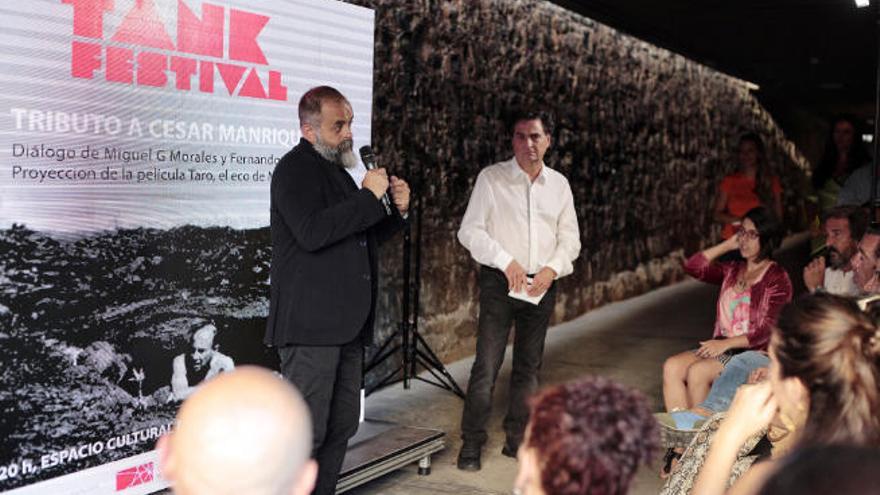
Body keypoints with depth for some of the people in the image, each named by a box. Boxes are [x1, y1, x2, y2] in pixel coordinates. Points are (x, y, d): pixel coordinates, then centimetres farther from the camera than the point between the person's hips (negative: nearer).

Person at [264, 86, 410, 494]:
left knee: (342, 425, 12)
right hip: (311, 323, -9)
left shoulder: (338, 169, 20)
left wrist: (396, 210, 9)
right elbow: (312, 232, -23)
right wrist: (369, 197, -17)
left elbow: (364, 238, 27)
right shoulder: (295, 168, -7)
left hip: (347, 323, 9)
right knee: (307, 430, -8)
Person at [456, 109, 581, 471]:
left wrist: (552, 268, -7)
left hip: (542, 285, 4)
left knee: (529, 366, 10)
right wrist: (506, 261, -15)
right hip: (500, 282, -4)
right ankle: (471, 444, 1)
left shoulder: (559, 184, 11)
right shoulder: (491, 178, -1)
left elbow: (570, 237, 12)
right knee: (487, 365, -8)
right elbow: (470, 230, -5)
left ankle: (517, 440, 22)